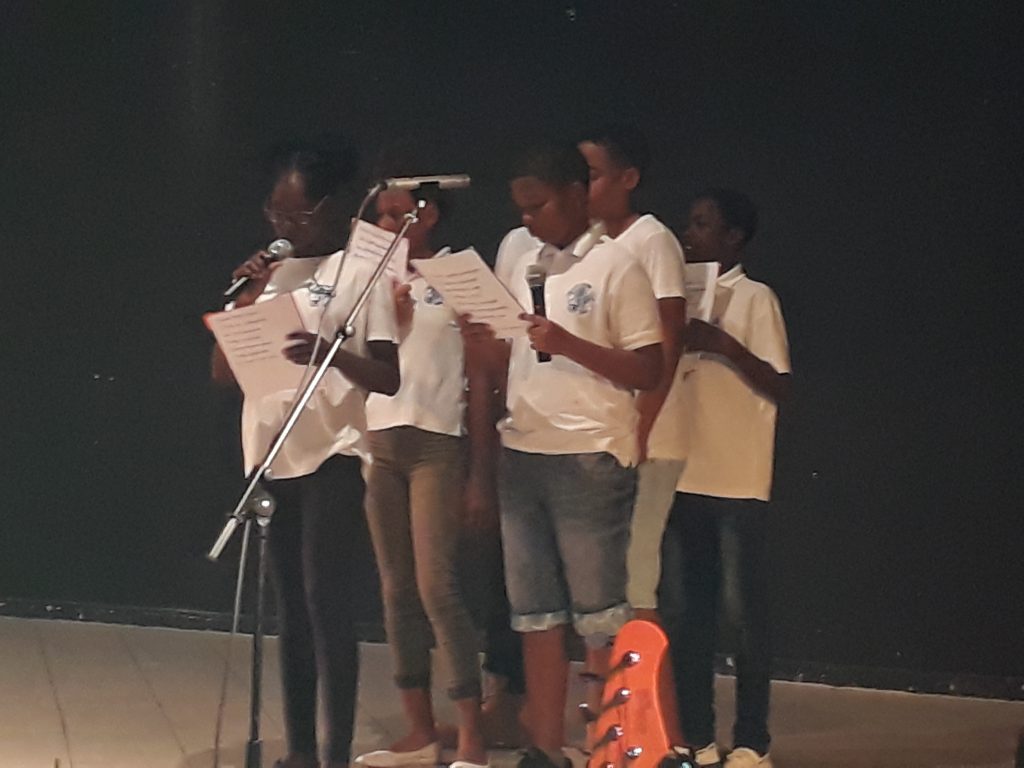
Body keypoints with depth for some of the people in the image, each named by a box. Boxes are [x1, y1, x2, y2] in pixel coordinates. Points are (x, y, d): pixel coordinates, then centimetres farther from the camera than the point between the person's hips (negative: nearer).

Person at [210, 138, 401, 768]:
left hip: (330, 456, -6)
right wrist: (245, 301, -1)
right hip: (269, 456, 6)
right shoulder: (272, 277, 15)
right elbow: (223, 372, 12)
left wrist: (332, 354, -25)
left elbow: (389, 379, -7)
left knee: (327, 604, -10)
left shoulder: (361, 274, -2)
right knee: (291, 607, 9)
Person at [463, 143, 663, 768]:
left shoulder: (615, 267, -4)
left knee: (599, 617, -2)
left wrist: (567, 344, -19)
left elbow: (649, 371, -8)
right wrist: (482, 349, -4)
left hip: (590, 459, -6)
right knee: (537, 616, 9)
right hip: (521, 456, 6)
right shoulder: (523, 270, 15)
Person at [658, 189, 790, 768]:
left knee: (743, 610, -2)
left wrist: (722, 345, -18)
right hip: (685, 476, 6)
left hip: (737, 481, -6)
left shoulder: (754, 298, -4)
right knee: (683, 610, 6)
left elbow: (780, 387, -9)